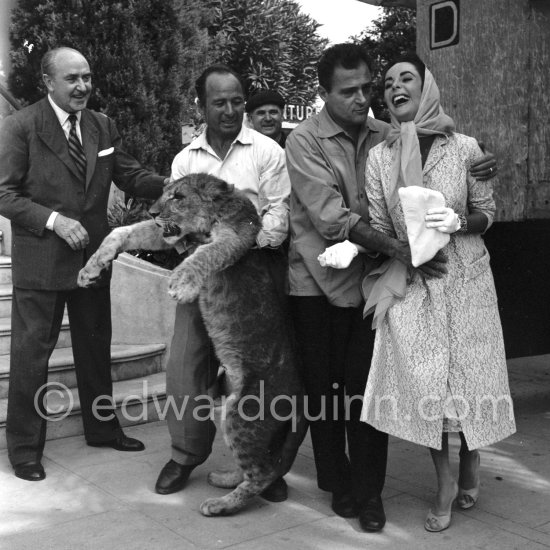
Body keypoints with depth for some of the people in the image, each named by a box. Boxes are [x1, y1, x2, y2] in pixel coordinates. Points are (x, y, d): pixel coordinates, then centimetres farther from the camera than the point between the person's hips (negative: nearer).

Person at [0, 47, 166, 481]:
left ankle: (102, 428, 34)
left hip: (92, 255, 6)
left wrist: (170, 186, -15)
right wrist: (53, 220, -23)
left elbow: (130, 175, 5)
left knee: (96, 346, 17)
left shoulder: (102, 126, 7)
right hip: (40, 261, -5)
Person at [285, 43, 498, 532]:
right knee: (324, 387, 8)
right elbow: (331, 217, -18)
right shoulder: (304, 141, -8)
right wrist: (397, 248, -26)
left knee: (366, 386, 1)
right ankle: (338, 482, 27)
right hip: (319, 282, -2)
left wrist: (477, 169, -7)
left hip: (370, 279, 2)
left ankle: (369, 493, 16)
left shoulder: (385, 136, 6)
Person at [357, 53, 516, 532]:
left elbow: (487, 213, 3)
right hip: (411, 283, 1)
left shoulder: (464, 148, -3)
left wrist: (458, 222, -17)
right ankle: (446, 485, 19)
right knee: (422, 381, 0)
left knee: (466, 372, 5)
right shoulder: (380, 157, 1)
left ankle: (470, 459, 35)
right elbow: (380, 229, 2)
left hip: (464, 280, -1)